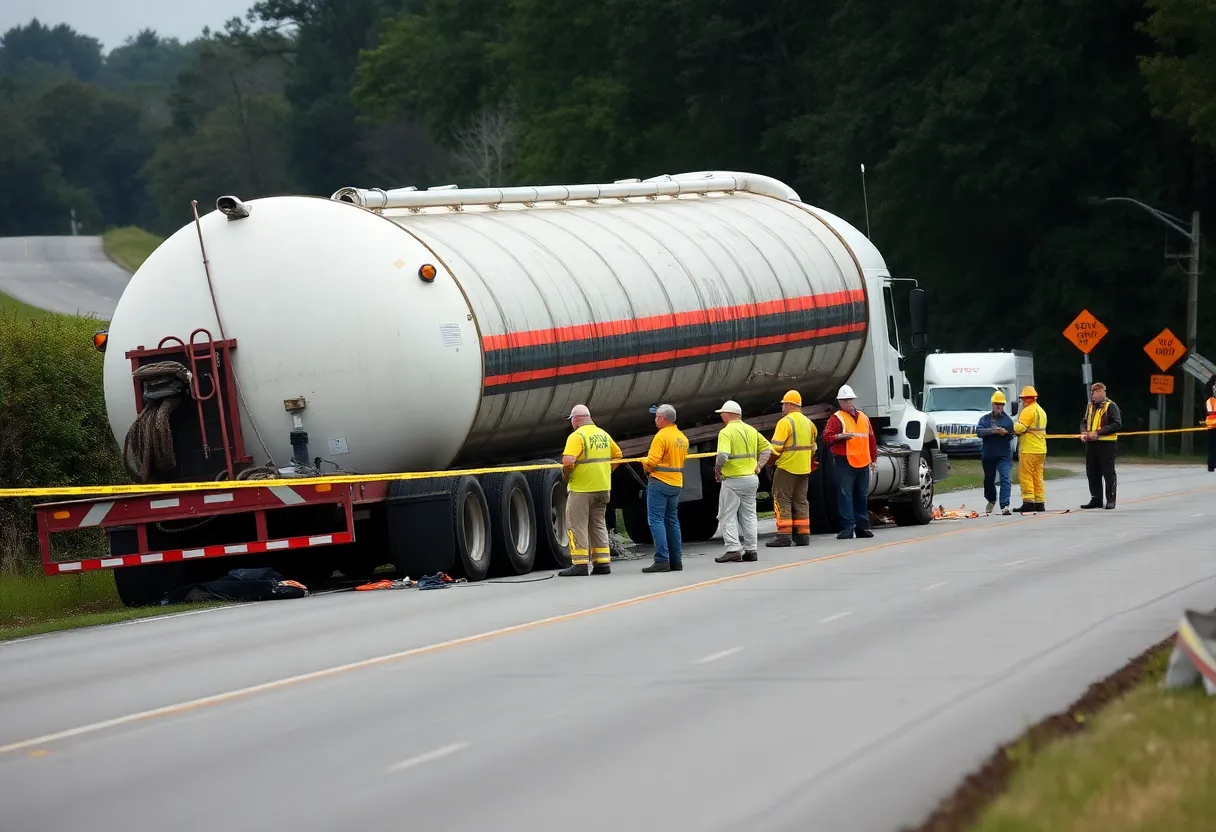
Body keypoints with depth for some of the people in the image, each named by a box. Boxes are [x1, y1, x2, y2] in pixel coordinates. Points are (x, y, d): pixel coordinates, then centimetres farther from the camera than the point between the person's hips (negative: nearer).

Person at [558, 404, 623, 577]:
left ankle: (580, 563, -3)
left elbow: (568, 461, -24)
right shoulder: (603, 434, 10)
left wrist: (566, 476, -6)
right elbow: (618, 456, 18)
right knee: (598, 525, 15)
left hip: (581, 489, -7)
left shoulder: (577, 436, -13)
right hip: (603, 488, 7)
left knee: (577, 525, 0)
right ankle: (602, 562, 12)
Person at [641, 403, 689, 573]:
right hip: (677, 483, 8)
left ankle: (662, 560, -14)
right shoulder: (682, 438, 11)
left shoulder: (661, 436, -14)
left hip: (660, 482, -8)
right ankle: (676, 560, 14)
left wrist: (645, 464, 1)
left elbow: (652, 461, -19)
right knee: (672, 520, 14)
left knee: (656, 520, -7)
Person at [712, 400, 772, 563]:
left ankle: (733, 549, -8)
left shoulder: (726, 432, -13)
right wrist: (758, 465, 11)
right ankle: (751, 549, 13)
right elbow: (767, 447, 13)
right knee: (749, 516, 13)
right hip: (751, 478, 7)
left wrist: (717, 470, -7)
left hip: (733, 480, -7)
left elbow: (722, 456, -25)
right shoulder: (751, 430, 9)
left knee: (728, 516, 0)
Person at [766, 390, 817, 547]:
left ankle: (784, 535, -8)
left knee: (782, 501, -3)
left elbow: (776, 448, -16)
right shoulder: (808, 423, 12)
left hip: (786, 469, -7)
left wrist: (767, 463, -2)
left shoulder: (785, 422, -13)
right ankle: (803, 534, 10)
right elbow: (812, 447, 18)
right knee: (800, 501, 12)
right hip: (804, 469, 7)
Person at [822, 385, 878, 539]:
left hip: (863, 463, 6)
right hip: (845, 462, -5)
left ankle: (862, 526, 16)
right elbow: (827, 437, -9)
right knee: (845, 495, -10)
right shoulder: (836, 418, 1)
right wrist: (840, 436, -26)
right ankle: (848, 527, -11)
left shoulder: (863, 418, 18)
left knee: (862, 497, 9)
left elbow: (871, 440, 21)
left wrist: (874, 459, 18)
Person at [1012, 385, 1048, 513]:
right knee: (1037, 475, 11)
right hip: (1041, 449, 9)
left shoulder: (1028, 411, -12)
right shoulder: (1041, 411, 18)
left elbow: (1020, 428, -19)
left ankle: (1028, 501, -10)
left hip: (1028, 449, -9)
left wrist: (1015, 424, 3)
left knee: (1025, 475, -5)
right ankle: (1040, 502, 10)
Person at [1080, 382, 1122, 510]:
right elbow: (1084, 422, 22)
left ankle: (1110, 499, 7)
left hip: (1107, 445, -7)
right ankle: (1096, 498, 16)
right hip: (1091, 444, 7)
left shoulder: (1111, 406, -7)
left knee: (1108, 473, 0)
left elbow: (1117, 425, -15)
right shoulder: (1090, 406, 15)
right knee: (1092, 473, 8)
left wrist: (1098, 432, -19)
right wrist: (1084, 432, -2)